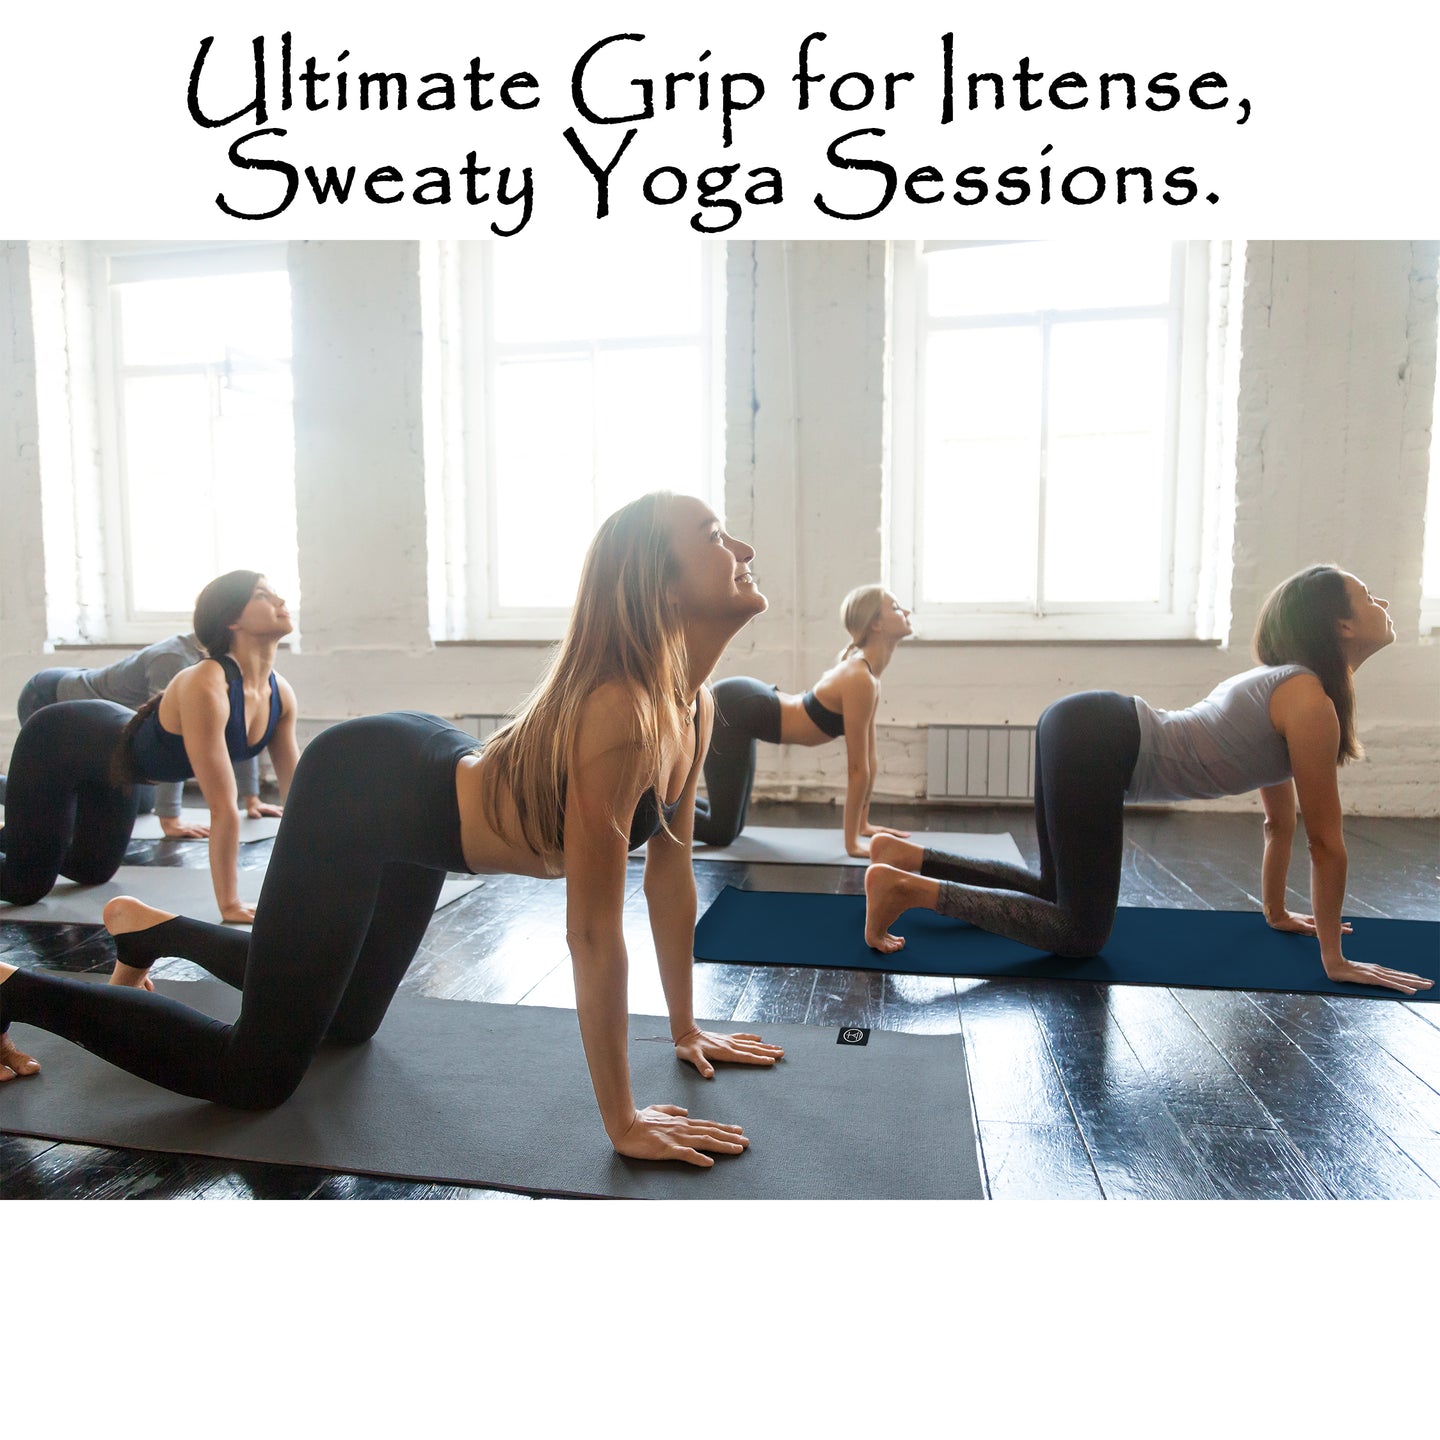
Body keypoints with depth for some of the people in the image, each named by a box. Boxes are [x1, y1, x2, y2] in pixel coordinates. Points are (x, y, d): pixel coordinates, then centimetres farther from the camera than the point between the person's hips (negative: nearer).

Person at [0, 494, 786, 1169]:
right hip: (355, 791, -9)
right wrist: (624, 1123, -24)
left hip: (422, 777, 9)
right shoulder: (617, 712, -34)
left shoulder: (689, 705, -8)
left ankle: (152, 929, 43)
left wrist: (686, 1028, 6)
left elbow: (670, 871, 0)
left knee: (348, 1023, 26)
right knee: (255, 1077, 0)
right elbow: (593, 929, -31)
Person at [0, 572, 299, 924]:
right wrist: (229, 904, -36)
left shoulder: (281, 694, -17)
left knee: (94, 871, 25)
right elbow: (223, 807, -39)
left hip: (113, 758, 7)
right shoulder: (205, 687, -40)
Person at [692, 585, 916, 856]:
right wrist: (852, 843, -15)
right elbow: (857, 768, -21)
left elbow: (868, 759, 11)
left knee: (731, 825, 17)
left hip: (742, 705, 10)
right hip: (732, 709, -10)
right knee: (720, 833, -3)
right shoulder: (859, 680, -24)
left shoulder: (868, 675, 5)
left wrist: (863, 823, 15)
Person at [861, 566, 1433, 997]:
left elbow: (1280, 819, 27)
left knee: (1059, 895, 21)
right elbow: (1325, 841, -5)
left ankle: (906, 857, 16)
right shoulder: (1312, 702, -9)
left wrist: (1277, 912, 34)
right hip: (1093, 742, -10)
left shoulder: (1283, 685, 20)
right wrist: (1334, 958, 3)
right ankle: (907, 886, -10)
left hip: (1084, 730, 10)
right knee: (1081, 932, -3)